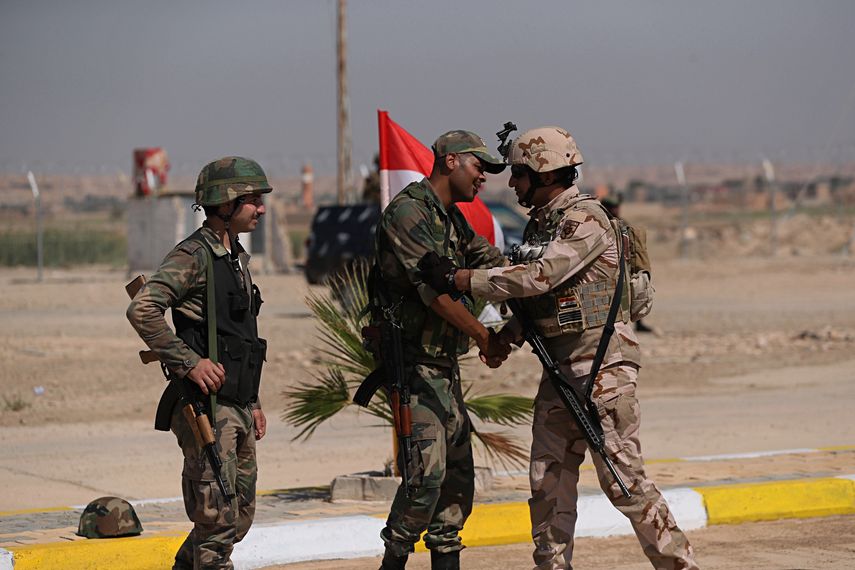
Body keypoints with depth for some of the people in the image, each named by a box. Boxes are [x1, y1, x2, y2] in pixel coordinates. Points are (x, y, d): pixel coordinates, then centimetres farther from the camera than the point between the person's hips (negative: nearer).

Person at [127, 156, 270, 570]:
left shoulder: (236, 257, 17)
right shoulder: (193, 256, -12)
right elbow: (142, 310, -25)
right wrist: (190, 362, -25)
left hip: (236, 406, 9)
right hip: (205, 405, -9)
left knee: (239, 518, 14)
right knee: (219, 519, -9)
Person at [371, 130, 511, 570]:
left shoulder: (452, 219, 17)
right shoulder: (408, 211, -14)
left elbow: (493, 264, 16)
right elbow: (435, 290, -19)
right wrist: (485, 338, -13)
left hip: (444, 364, 10)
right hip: (414, 363, -10)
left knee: (458, 470, 9)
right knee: (428, 470, -15)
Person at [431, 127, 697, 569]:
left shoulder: (586, 221, -14)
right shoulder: (539, 225, 14)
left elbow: (540, 277, -25)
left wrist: (469, 280, -20)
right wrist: (510, 334, 4)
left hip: (603, 365, -9)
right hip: (559, 364, 9)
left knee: (622, 477, -10)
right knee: (549, 479, 8)